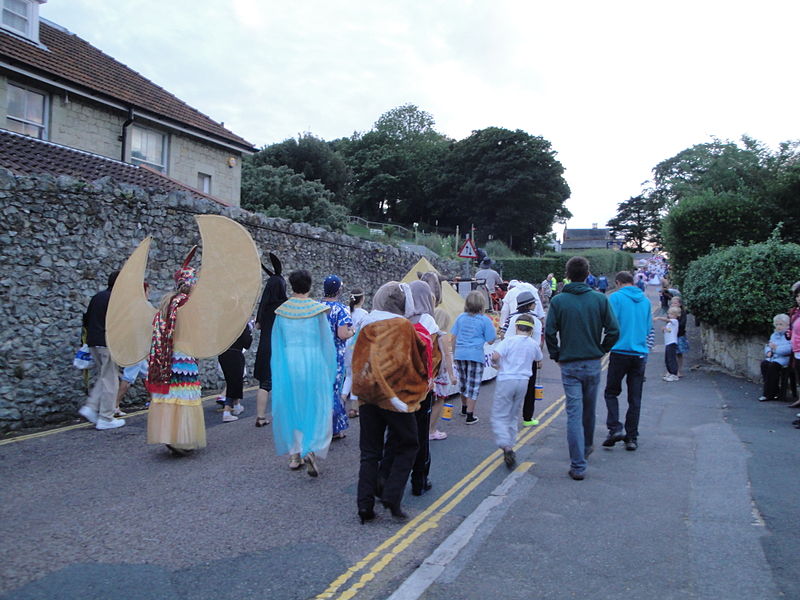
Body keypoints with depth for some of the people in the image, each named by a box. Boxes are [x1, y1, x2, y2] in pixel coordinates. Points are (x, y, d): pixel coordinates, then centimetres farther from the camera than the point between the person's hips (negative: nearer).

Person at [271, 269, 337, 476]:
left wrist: (277, 371, 16)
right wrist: (329, 371, 7)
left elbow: (276, 344, 6)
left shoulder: (282, 311, 1)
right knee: (316, 408, 6)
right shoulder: (318, 310, -5)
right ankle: (311, 451, -11)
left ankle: (295, 454, 18)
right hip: (313, 363, -2)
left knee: (290, 408, 14)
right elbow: (326, 341, -2)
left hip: (288, 364, 2)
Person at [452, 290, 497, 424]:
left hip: (460, 354, 5)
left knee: (463, 382, 21)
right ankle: (470, 415, 4)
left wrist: (454, 353, 20)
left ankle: (464, 408, 39)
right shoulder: (485, 320, -6)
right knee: (473, 385, 2)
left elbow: (454, 337, 10)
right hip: (475, 355, -5)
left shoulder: (461, 317, 6)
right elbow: (491, 340, -2)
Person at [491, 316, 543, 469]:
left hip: (506, 380, -4)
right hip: (523, 381, 5)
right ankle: (510, 448, 21)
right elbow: (539, 360, 25)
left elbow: (495, 356, -20)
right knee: (513, 417, 18)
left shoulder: (509, 340, -8)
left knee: (499, 417, -1)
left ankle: (506, 447, -18)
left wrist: (498, 364, 1)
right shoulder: (533, 344, 6)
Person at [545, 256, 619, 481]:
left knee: (574, 413, -2)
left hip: (569, 364, -2)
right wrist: (600, 351, 11)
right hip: (593, 364, 2)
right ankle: (586, 447, 42)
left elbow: (549, 332, -9)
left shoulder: (558, 301, -6)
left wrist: (556, 356, 5)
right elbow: (613, 331, -5)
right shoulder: (600, 299, -3)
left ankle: (578, 466, -5)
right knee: (589, 410, 20)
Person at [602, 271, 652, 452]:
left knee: (611, 392, 9)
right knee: (635, 398, 9)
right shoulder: (645, 300, 9)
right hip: (640, 353, 4)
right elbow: (649, 327, 14)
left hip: (620, 351, -4)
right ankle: (632, 438, 13)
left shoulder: (616, 297, -5)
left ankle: (615, 428, -6)